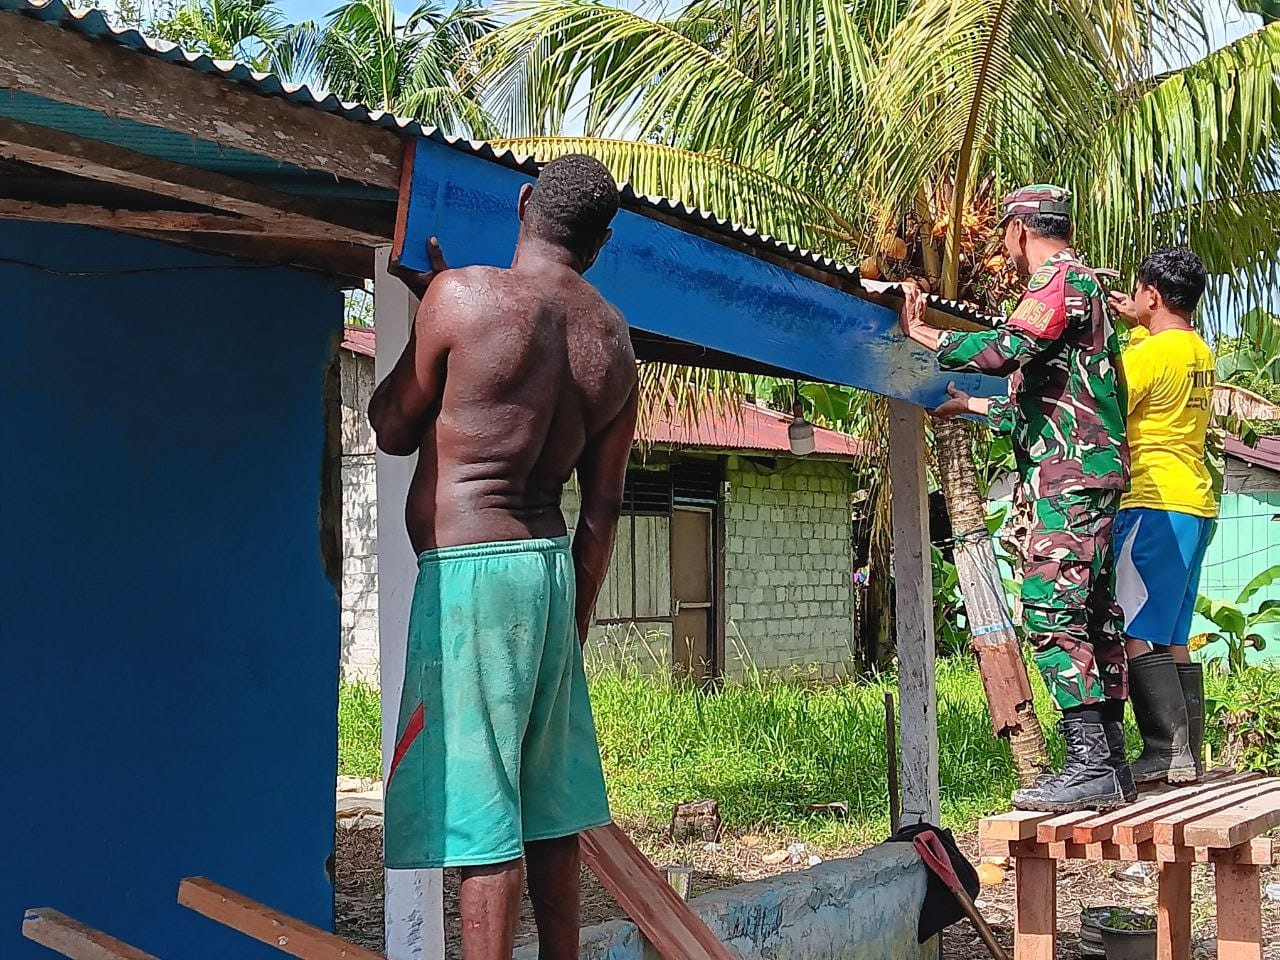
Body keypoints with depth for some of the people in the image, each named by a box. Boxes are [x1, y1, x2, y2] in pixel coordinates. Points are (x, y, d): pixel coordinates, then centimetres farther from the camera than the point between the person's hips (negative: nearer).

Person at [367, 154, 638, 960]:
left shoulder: (462, 295, -9)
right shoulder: (615, 342, 7)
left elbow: (393, 431, 3)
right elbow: (603, 505, 10)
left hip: (468, 568, -6)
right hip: (553, 565, 7)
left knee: (480, 813, -5)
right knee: (550, 806, 16)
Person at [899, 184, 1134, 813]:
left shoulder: (1062, 278, -6)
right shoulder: (1078, 284, 25)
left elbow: (1005, 350, -22)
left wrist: (921, 333, -9)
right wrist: (972, 406, 40)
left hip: (1068, 476, -10)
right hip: (1089, 475, 10)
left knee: (1050, 608, -15)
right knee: (1092, 614, 8)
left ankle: (1090, 766, -19)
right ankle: (1110, 761, 10)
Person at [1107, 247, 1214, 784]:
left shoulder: (1148, 354, -12)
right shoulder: (1200, 352, 15)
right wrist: (1136, 323, 33)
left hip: (1155, 506, -9)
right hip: (1197, 504, 9)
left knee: (1137, 637, -10)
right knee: (1172, 639, 11)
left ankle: (1166, 756, -14)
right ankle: (1186, 757, 12)